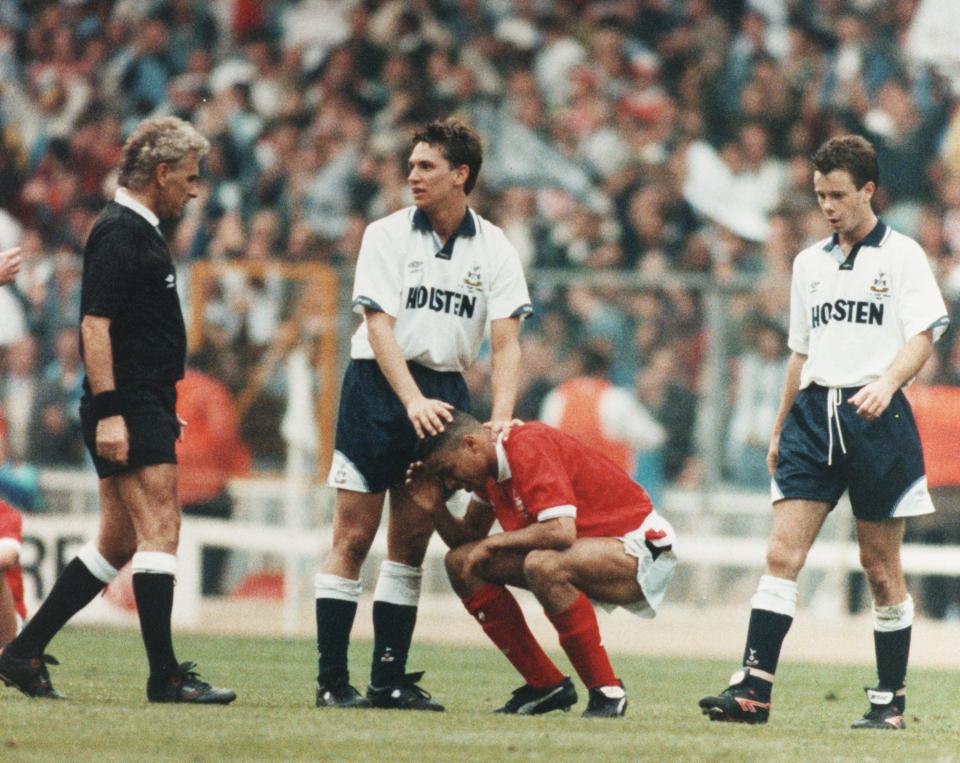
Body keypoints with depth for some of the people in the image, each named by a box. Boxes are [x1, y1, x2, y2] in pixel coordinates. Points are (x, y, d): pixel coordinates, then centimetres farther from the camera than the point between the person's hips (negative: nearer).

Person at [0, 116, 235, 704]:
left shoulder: (140, 232, 20)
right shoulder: (119, 233, -12)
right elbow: (95, 324, -19)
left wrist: (163, 411, 28)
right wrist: (108, 411, -25)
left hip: (145, 412, 10)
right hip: (128, 413, -10)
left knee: (118, 542, 11)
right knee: (159, 531, -12)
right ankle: (165, 676, -14)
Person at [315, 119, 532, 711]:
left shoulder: (494, 250, 3)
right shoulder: (387, 235, -3)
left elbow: (506, 342, -3)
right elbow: (381, 326, -11)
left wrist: (501, 418, -18)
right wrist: (413, 401, -25)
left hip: (445, 393, 3)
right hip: (379, 384, -3)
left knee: (412, 543, 5)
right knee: (354, 538, -5)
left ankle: (389, 679, 8)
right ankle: (333, 680, -4)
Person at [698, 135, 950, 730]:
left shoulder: (901, 255, 2)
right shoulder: (810, 263, 17)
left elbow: (922, 339, -6)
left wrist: (887, 382, -24)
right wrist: (780, 429, 21)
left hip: (877, 415, -4)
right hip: (814, 412, 4)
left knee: (881, 566, 1)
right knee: (783, 551, -9)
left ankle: (891, 698, 11)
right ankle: (754, 688, -14)